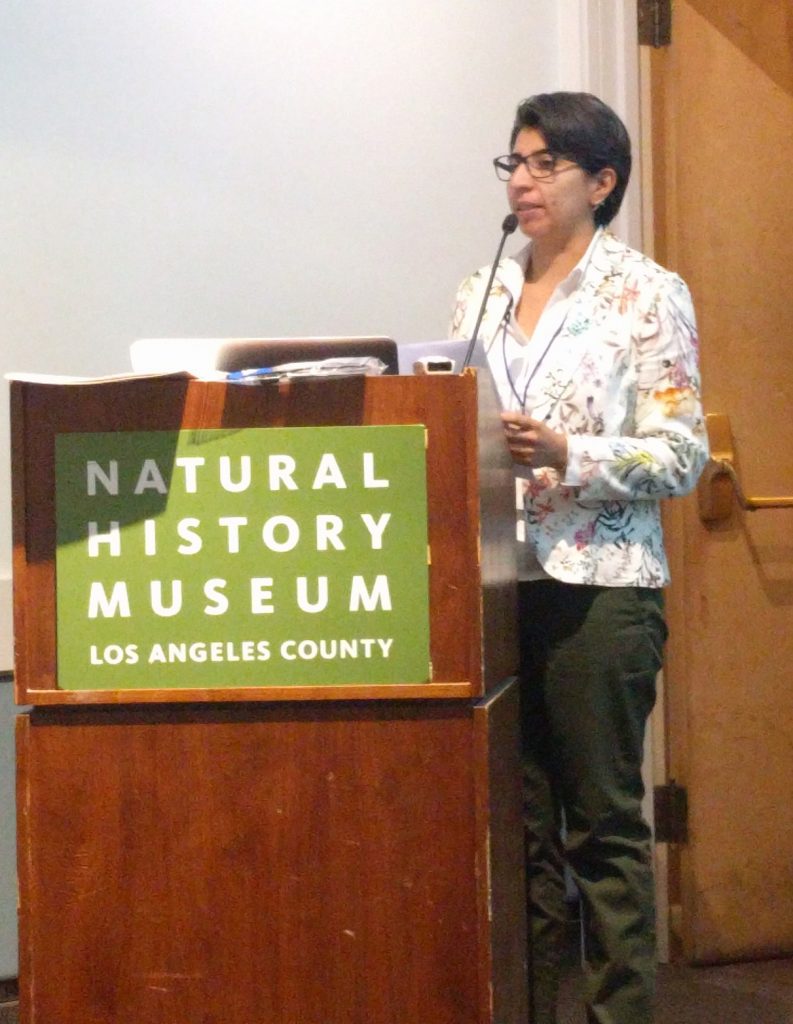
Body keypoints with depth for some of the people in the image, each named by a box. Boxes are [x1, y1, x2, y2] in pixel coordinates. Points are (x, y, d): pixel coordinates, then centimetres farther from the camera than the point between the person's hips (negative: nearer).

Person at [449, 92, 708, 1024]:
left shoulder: (648, 294, -3)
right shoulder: (480, 294, 12)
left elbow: (681, 457, -7)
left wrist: (566, 455, -21)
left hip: (599, 584, -4)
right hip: (495, 582, 5)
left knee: (602, 820, 1)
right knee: (518, 818, 8)